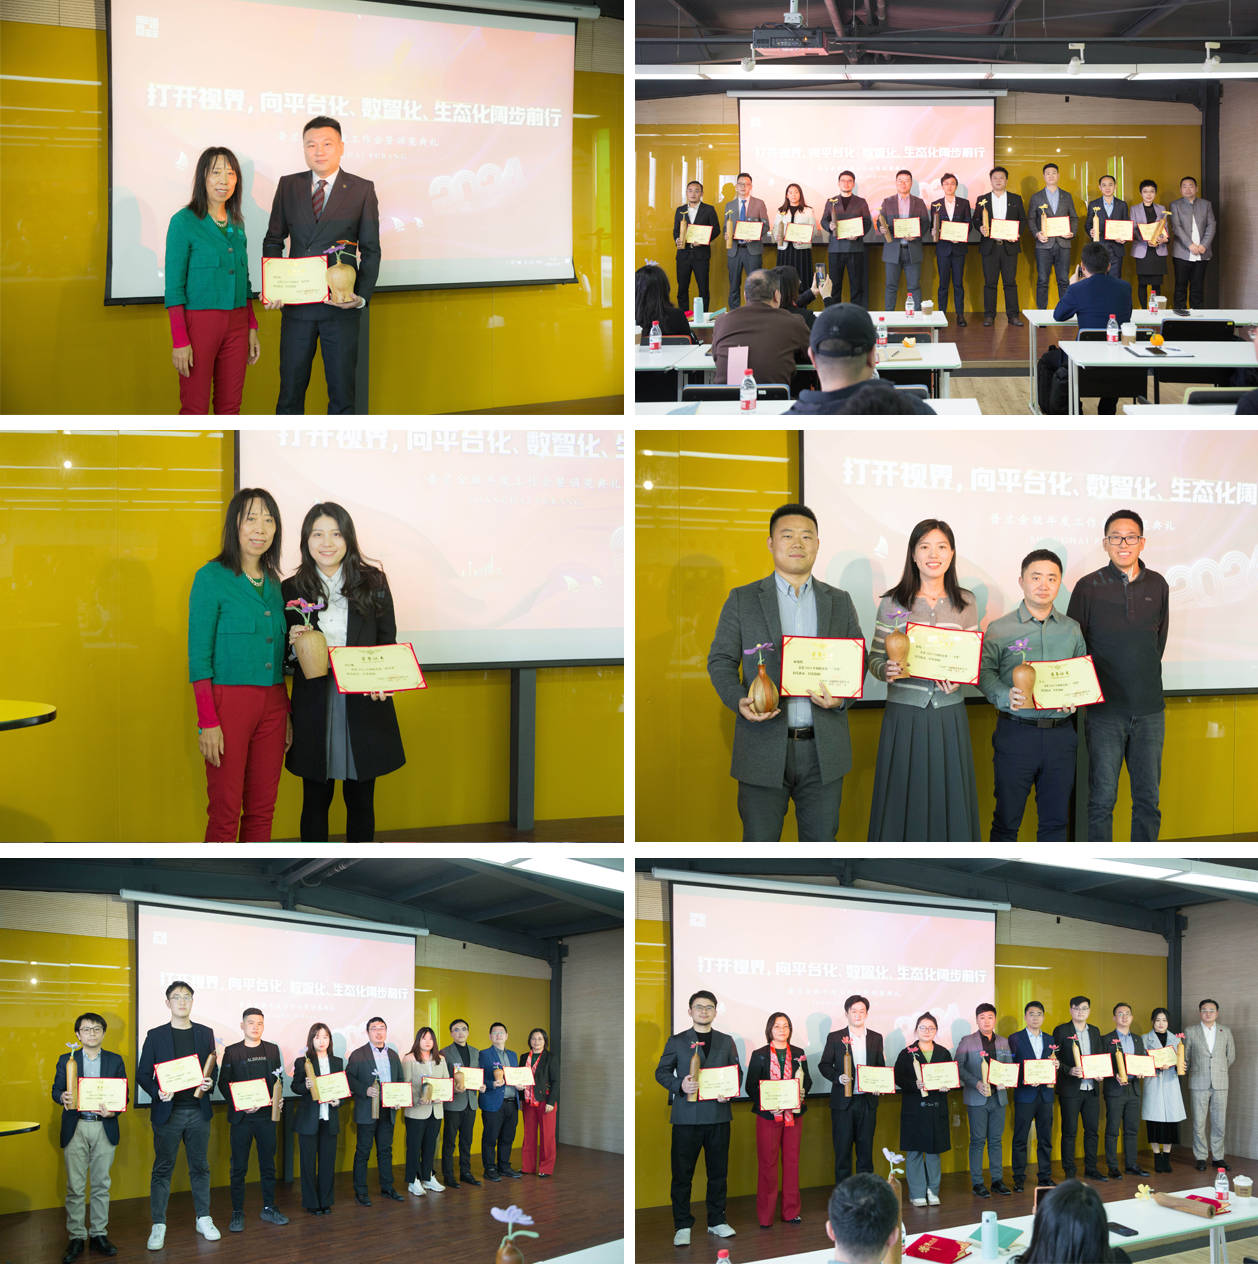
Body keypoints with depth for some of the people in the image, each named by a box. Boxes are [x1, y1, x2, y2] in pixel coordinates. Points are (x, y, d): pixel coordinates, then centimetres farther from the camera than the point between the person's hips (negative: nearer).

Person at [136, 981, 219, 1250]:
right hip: (167, 1111, -2)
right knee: (163, 1169, 1)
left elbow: (214, 1069, 13)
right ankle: (158, 1226, 6)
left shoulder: (205, 1033, 9)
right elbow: (143, 1074, 1)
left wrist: (209, 1084, -9)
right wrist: (157, 1092, -17)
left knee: (200, 1167, 9)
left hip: (198, 1111, 2)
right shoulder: (156, 1035, 2)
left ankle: (204, 1220, 18)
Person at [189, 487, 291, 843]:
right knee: (225, 813, -5)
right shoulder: (211, 577, -5)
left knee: (262, 810, 7)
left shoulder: (274, 583, 13)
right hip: (228, 701, -6)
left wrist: (286, 713, 11)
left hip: (272, 704, 6)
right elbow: (198, 656, -8)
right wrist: (207, 722, -14)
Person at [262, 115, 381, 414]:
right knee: (290, 389, 5)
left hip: (341, 308, -2)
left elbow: (371, 250, 3)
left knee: (342, 390, 2)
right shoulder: (288, 186, 9)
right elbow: (273, 240, 11)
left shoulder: (362, 189, 3)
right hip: (296, 305, 2)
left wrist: (362, 296, -12)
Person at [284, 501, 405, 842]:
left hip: (363, 704, 0)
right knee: (316, 799, 6)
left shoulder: (373, 584, 3)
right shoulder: (292, 590, 3)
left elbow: (389, 644, 7)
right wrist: (294, 646, -14)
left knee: (361, 800, 8)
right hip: (314, 708, 0)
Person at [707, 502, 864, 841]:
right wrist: (739, 701, -16)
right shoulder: (742, 600, 6)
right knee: (759, 844, 1)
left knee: (822, 842, 8)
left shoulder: (840, 602, 13)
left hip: (823, 748, 2)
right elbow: (720, 660, 4)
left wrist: (843, 697, -10)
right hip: (764, 747, -2)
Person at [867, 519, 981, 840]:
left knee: (948, 800, 5)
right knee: (902, 800, 2)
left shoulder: (965, 602, 7)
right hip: (904, 714, -2)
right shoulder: (892, 603, 0)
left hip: (949, 715, 2)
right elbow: (875, 658, 4)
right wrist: (887, 671, -17)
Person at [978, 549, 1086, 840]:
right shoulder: (1000, 629, 2)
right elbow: (985, 673, -2)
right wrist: (1006, 697, -20)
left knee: (1055, 818, 8)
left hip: (1060, 733, 3)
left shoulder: (1072, 630, 11)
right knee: (1006, 817, 1)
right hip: (1015, 733, -3)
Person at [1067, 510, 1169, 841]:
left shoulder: (1157, 585, 7)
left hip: (1149, 709, 3)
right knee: (1102, 798, -1)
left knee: (1148, 798, 6)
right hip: (1105, 710, -3)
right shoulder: (1088, 587, -2)